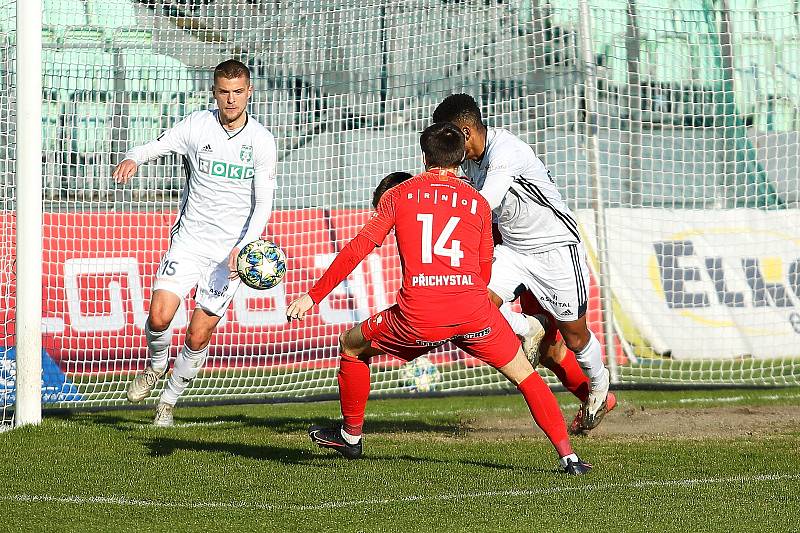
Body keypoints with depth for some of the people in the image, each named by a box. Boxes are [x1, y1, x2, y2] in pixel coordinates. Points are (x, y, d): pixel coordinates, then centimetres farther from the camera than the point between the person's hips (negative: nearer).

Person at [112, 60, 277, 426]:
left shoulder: (261, 141, -5)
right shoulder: (197, 126, -5)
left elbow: (263, 204, -4)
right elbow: (156, 146, -8)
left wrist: (243, 247, -18)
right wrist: (133, 159, -33)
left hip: (230, 251, 0)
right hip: (189, 240, 0)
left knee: (198, 336, -2)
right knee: (159, 317, -17)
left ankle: (170, 399, 21)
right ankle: (156, 366, 16)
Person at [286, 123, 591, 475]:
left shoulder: (398, 195, 12)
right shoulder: (478, 203, 15)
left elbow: (358, 248, 7)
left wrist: (313, 296, 12)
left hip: (418, 317, -1)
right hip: (473, 312, 1)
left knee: (351, 346, 25)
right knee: (525, 377, 17)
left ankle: (351, 436, 35)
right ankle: (567, 455, 8)